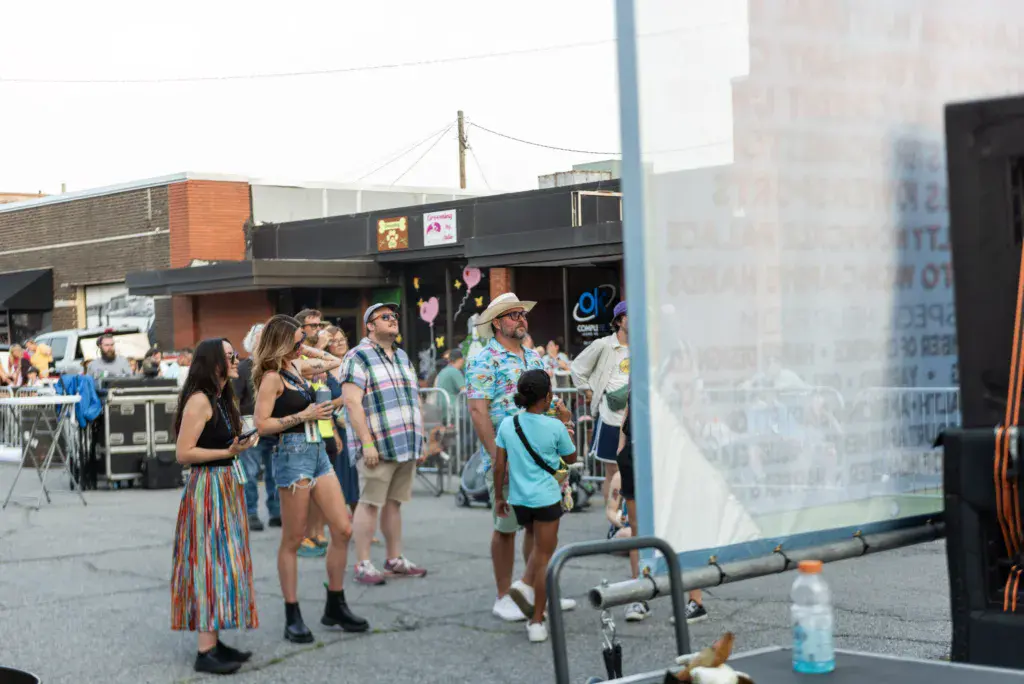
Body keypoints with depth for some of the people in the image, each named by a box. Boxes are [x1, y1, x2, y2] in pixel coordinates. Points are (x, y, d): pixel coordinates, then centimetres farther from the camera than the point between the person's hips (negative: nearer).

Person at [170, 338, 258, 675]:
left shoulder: (223, 399, 13)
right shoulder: (199, 400, -16)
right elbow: (183, 453, -20)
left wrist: (243, 442, 10)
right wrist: (228, 452, -23)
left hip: (226, 485, 10)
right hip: (208, 486, -10)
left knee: (223, 561, 10)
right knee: (212, 562, -10)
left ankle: (214, 640, 16)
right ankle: (205, 652, -8)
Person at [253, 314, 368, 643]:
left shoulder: (297, 367, 12)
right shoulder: (272, 377, -10)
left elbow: (335, 362, 27)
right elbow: (262, 424, -15)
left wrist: (307, 351, 16)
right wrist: (304, 415, -15)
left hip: (317, 452, 8)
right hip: (293, 454, -8)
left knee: (343, 530, 5)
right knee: (293, 540, 0)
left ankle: (335, 606, 17)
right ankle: (293, 617, 9)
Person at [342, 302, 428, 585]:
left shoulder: (402, 357, 19)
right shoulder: (358, 357, -6)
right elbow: (352, 402, -14)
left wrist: (420, 440, 16)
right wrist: (367, 443, -20)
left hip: (407, 445, 7)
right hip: (378, 446, -7)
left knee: (394, 502, 12)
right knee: (370, 504, -5)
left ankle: (395, 559, 19)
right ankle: (362, 564, -1)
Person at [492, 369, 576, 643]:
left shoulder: (507, 424, -2)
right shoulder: (555, 427, -11)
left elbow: (499, 465, 2)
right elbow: (571, 458, 5)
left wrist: (499, 497, 13)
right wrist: (565, 423, 12)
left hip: (518, 499, 4)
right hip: (546, 497, -4)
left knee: (542, 546, 27)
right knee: (545, 556, 4)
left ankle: (525, 583, 2)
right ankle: (536, 622, 4)